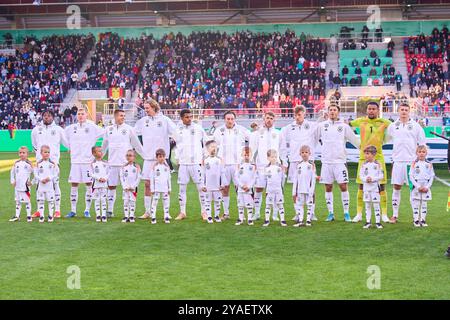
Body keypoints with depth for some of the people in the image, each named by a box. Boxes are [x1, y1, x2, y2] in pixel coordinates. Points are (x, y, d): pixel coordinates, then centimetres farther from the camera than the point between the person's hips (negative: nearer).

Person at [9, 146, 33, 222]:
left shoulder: (29, 163, -7)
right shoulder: (16, 163, 6)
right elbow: (12, 172, 16)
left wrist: (31, 182, -7)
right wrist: (12, 181, 8)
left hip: (26, 186, -4)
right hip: (17, 186, 4)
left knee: (27, 201, 0)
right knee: (17, 201, 12)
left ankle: (29, 216, 10)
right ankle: (17, 216, 19)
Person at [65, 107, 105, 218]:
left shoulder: (92, 127, 0)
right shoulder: (71, 128, 9)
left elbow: (103, 133, -2)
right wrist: (70, 147, 13)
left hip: (88, 160, -2)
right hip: (75, 160, 2)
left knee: (88, 184, 1)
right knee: (74, 185, 3)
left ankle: (87, 210, 8)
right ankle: (73, 210, 10)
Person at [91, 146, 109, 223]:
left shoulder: (105, 163, 6)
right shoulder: (93, 164, -2)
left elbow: (108, 173, 7)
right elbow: (92, 174, -6)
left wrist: (105, 178, -10)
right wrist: (99, 178, -17)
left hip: (104, 184, 2)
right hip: (96, 184, -2)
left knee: (103, 200, 2)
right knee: (97, 200, 3)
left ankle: (104, 215, 6)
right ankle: (98, 215, 9)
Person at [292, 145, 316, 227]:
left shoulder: (311, 164, 0)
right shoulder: (298, 164, 8)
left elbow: (313, 178, -4)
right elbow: (295, 179, 10)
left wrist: (312, 190, -11)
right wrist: (294, 191, 7)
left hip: (309, 189, -3)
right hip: (300, 189, 3)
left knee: (309, 204, 1)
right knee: (299, 204, 3)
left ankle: (308, 220, 7)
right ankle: (300, 220, 7)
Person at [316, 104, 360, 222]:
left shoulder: (344, 126, 4)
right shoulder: (321, 126, 7)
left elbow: (355, 140, 8)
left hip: (340, 161, -2)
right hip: (326, 161, 2)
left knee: (343, 186, -6)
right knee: (328, 187, 5)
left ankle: (346, 213, 2)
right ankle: (331, 213, 13)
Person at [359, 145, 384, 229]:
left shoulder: (377, 164, -5)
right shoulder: (363, 165, 3)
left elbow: (381, 176, -6)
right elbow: (360, 175, 3)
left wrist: (373, 178, -18)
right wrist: (365, 179, -17)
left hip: (375, 187, -3)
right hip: (366, 187, 3)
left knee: (376, 204, -1)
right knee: (367, 205, 7)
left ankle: (378, 222, 4)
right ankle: (368, 222, 13)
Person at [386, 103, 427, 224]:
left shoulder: (416, 126, 4)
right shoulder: (392, 126, 9)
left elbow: (422, 144, 6)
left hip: (412, 161, -1)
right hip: (398, 161, 2)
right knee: (396, 187, 2)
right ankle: (395, 215, 8)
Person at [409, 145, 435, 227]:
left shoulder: (429, 164, 3)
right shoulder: (414, 164, -2)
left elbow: (432, 177, 3)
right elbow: (411, 177, -5)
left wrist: (427, 187, -9)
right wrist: (418, 187, -13)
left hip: (426, 188, 2)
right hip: (416, 187, -2)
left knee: (424, 204, 6)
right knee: (416, 204, -1)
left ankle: (423, 220, 11)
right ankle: (416, 220, 5)